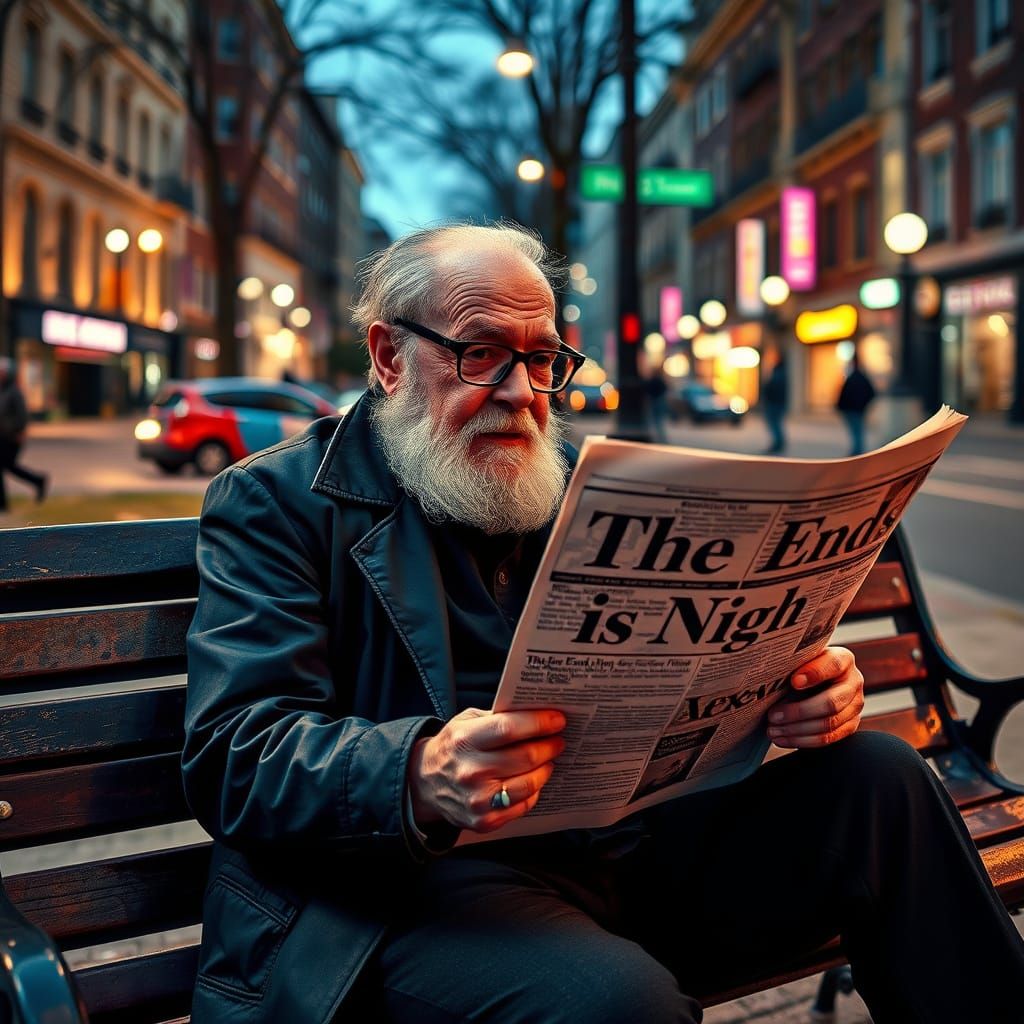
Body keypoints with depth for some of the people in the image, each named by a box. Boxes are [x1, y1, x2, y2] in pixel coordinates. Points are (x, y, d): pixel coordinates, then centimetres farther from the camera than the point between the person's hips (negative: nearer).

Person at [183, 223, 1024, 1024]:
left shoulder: (585, 485, 17)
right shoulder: (275, 502, 1)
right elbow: (234, 754, -10)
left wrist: (802, 685, -8)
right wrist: (419, 779, -30)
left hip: (629, 838, 6)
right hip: (426, 875, -5)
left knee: (878, 776, -10)